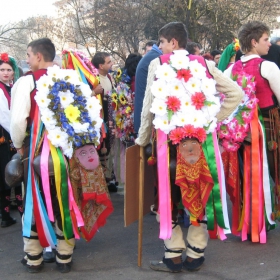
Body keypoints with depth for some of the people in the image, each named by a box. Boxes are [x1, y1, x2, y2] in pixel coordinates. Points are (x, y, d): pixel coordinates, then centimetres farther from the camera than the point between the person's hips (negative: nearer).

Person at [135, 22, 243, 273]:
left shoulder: (157, 64, -3)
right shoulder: (204, 64, 5)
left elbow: (149, 105, -3)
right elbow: (236, 94, 2)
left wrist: (142, 139, 6)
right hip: (199, 137, 3)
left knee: (167, 196, 8)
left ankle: (174, 257, 11)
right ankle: (195, 255, 17)